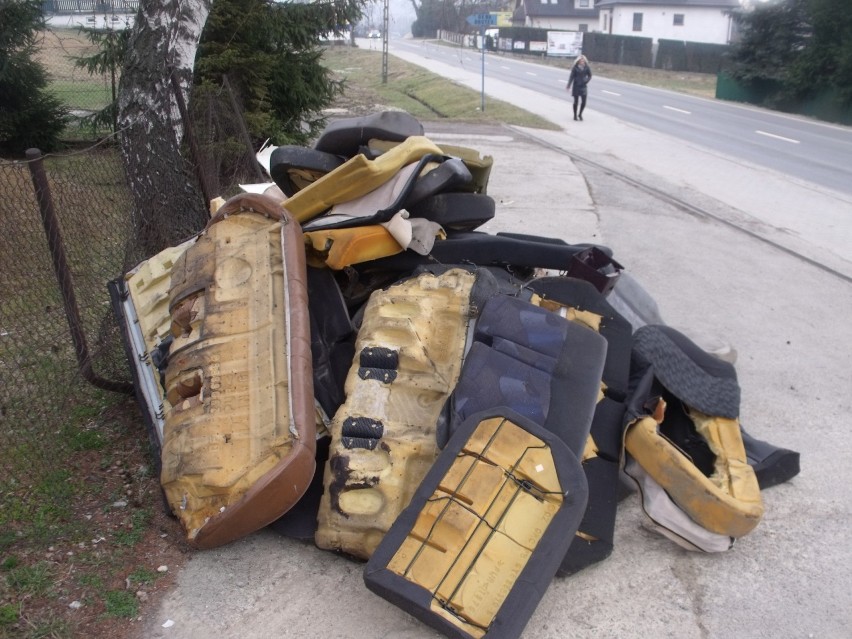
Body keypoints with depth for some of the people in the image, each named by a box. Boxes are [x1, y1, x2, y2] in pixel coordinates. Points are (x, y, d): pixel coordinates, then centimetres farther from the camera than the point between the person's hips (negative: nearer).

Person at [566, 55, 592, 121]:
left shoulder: (587, 68, -2)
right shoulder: (575, 68, -8)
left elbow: (590, 76, 9)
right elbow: (571, 77, -6)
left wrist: (586, 81, -7)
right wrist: (568, 86, -11)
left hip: (583, 87, 2)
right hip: (576, 86, -2)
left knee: (584, 102, -2)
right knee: (576, 101, 5)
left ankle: (580, 114, 21)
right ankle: (575, 115, 21)